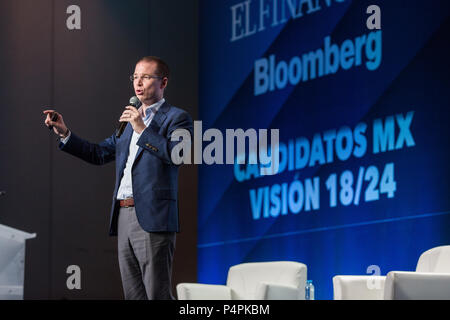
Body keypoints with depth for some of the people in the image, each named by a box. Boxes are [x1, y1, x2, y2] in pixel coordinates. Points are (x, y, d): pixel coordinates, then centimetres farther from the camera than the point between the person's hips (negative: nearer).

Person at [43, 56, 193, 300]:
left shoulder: (177, 118, 1)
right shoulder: (130, 120, 24)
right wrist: (64, 133, 11)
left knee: (158, 294, -10)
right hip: (124, 217, 8)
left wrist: (142, 129, -17)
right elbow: (99, 153, 22)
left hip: (152, 218, -8)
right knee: (133, 295, 8)